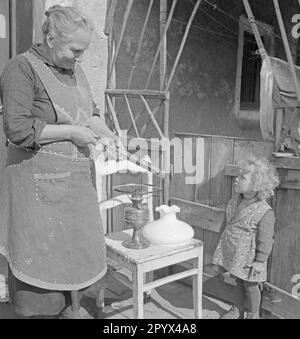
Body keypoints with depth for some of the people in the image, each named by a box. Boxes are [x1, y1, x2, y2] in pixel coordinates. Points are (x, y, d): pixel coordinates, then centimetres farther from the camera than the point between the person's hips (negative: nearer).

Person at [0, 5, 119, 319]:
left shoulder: (75, 71, 12)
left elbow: (90, 113, 20)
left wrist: (108, 135, 0)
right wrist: (71, 132, -17)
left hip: (77, 177, 7)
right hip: (40, 181, -7)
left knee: (78, 244, 15)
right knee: (39, 252, 4)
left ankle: (70, 306, 37)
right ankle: (37, 311, 27)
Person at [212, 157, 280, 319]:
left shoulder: (264, 212, -24)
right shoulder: (235, 200, -4)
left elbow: (265, 240, -17)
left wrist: (260, 261, -13)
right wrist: (224, 237, 18)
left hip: (247, 256, -6)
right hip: (231, 250, 6)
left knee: (250, 286, 15)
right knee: (237, 282, 24)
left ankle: (252, 315, 39)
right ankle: (237, 311, 46)